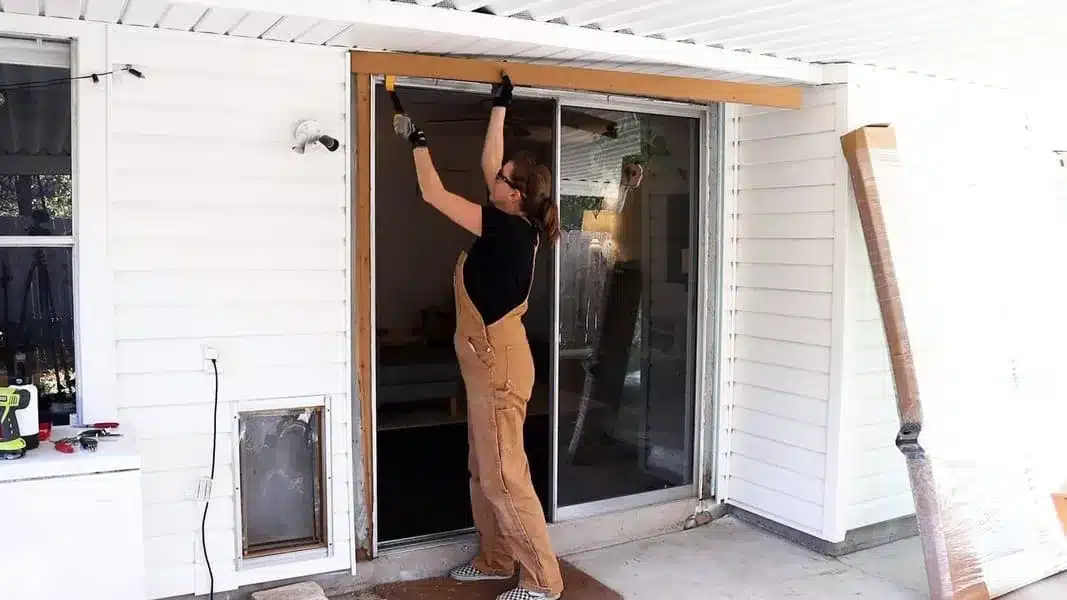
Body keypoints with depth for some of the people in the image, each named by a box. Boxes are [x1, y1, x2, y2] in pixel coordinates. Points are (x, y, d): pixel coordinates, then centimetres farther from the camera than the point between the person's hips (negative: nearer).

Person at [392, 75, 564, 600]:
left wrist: (418, 142, -4)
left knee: (504, 477, -4)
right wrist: (499, 107, 22)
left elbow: (434, 195, -16)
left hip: (499, 363, -10)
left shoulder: (508, 231, -19)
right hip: (488, 361, 10)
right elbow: (488, 162, 19)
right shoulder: (514, 224, 6)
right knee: (483, 471, 18)